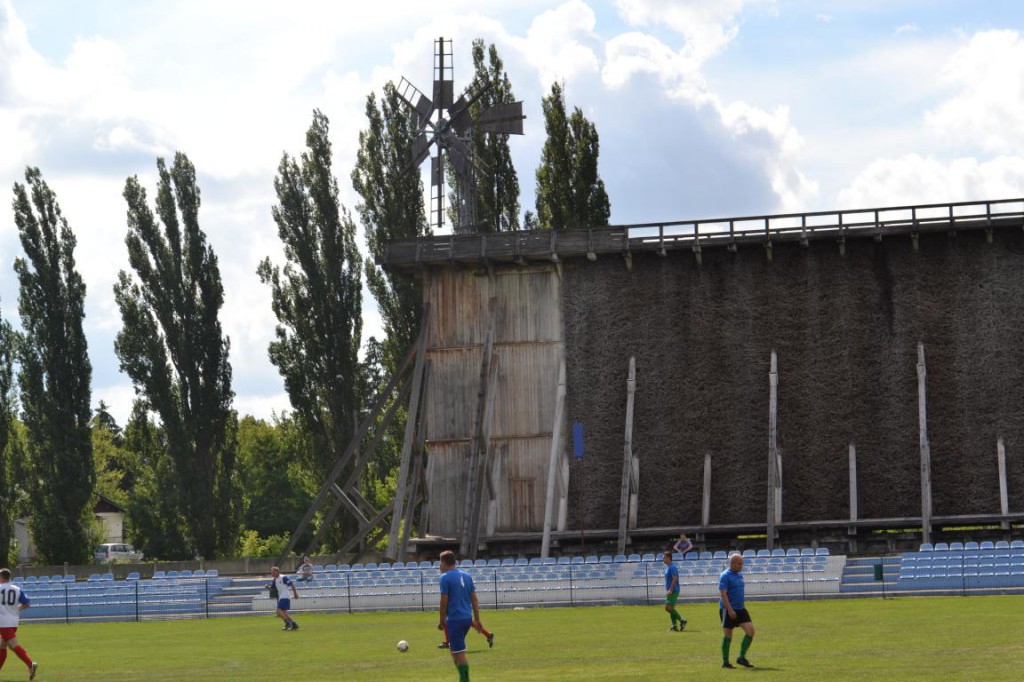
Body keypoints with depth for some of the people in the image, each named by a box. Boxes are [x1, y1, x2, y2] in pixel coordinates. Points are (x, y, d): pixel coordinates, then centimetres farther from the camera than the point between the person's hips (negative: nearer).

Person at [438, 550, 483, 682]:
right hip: (467, 618, 7)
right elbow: (474, 599, 12)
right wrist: (477, 620, 15)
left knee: (459, 653, -4)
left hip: (454, 619, -7)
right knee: (454, 650, 20)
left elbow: (444, 602, -10)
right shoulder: (466, 576, 12)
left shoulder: (445, 577, -8)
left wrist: (442, 621, -1)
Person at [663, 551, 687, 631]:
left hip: (673, 591, -10)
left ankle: (682, 620, -6)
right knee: (670, 608, 6)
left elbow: (674, 579, -22)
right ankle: (674, 626, 5)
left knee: (669, 608, -14)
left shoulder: (672, 567, -14)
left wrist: (670, 590, -25)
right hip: (670, 591, 10)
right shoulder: (668, 567, 17)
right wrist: (667, 590, 22)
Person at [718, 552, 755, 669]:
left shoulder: (739, 574, 12)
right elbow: (723, 594, -19)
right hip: (728, 610, -7)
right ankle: (725, 662, 11)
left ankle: (742, 657, 4)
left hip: (740, 609, 7)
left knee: (750, 630, -5)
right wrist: (730, 610, -24)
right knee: (728, 636, 0)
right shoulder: (725, 576, -13)